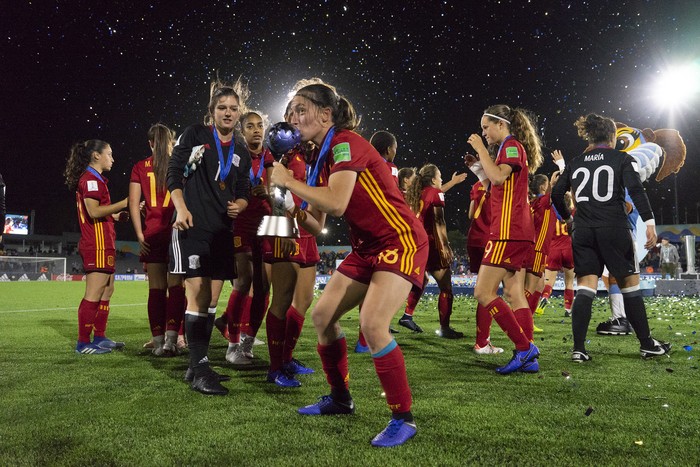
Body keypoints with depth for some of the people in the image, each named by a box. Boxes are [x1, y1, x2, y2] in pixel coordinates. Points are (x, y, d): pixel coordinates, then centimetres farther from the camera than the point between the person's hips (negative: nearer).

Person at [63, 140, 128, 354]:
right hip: (97, 245, -11)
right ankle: (83, 343, -5)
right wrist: (123, 203, -17)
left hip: (103, 244, 11)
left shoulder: (94, 179, 22)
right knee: (95, 294, -9)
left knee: (107, 290, 13)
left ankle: (99, 337, 19)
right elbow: (94, 211, -20)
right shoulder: (91, 179, -9)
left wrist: (117, 215, 13)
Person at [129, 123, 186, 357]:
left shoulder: (140, 167, 7)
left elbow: (133, 203, 2)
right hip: (177, 231, -2)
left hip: (152, 233, 2)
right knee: (176, 286, 0)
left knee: (156, 289, 5)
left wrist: (140, 235, 2)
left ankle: (158, 342, 6)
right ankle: (171, 338, -9)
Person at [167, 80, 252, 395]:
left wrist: (239, 205, -5)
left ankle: (198, 365, 19)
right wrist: (181, 208, -13)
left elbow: (244, 193, 18)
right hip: (192, 228, -6)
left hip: (222, 233, 6)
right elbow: (174, 172, -1)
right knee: (197, 297, -10)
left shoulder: (241, 155, 16)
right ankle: (199, 369, -5)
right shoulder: (194, 135, 2)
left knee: (210, 300, 9)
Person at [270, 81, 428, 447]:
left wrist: (289, 182, -17)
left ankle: (403, 418, -7)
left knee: (372, 324, -24)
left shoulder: (345, 143, -16)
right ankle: (340, 399, 24)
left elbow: (336, 203, -30)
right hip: (366, 247, 10)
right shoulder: (323, 155, 11)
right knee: (322, 315, 7)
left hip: (401, 241, -10)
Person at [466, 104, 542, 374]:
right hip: (519, 232, 11)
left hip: (508, 231, -11)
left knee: (483, 293, -11)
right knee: (514, 293, 7)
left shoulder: (511, 146, -7)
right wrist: (479, 166, 18)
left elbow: (498, 177, -25)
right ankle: (528, 358, 6)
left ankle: (525, 347, -10)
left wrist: (481, 149, -14)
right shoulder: (512, 148, 24)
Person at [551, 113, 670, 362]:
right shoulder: (621, 158, 1)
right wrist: (649, 222, -14)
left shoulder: (575, 163, 11)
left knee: (585, 288, 2)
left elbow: (556, 193, 11)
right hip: (614, 229, -3)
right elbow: (636, 189, -11)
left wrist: (567, 216, 26)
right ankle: (646, 344, 17)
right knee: (630, 285, 8)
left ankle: (578, 349, -5)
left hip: (583, 232, 3)